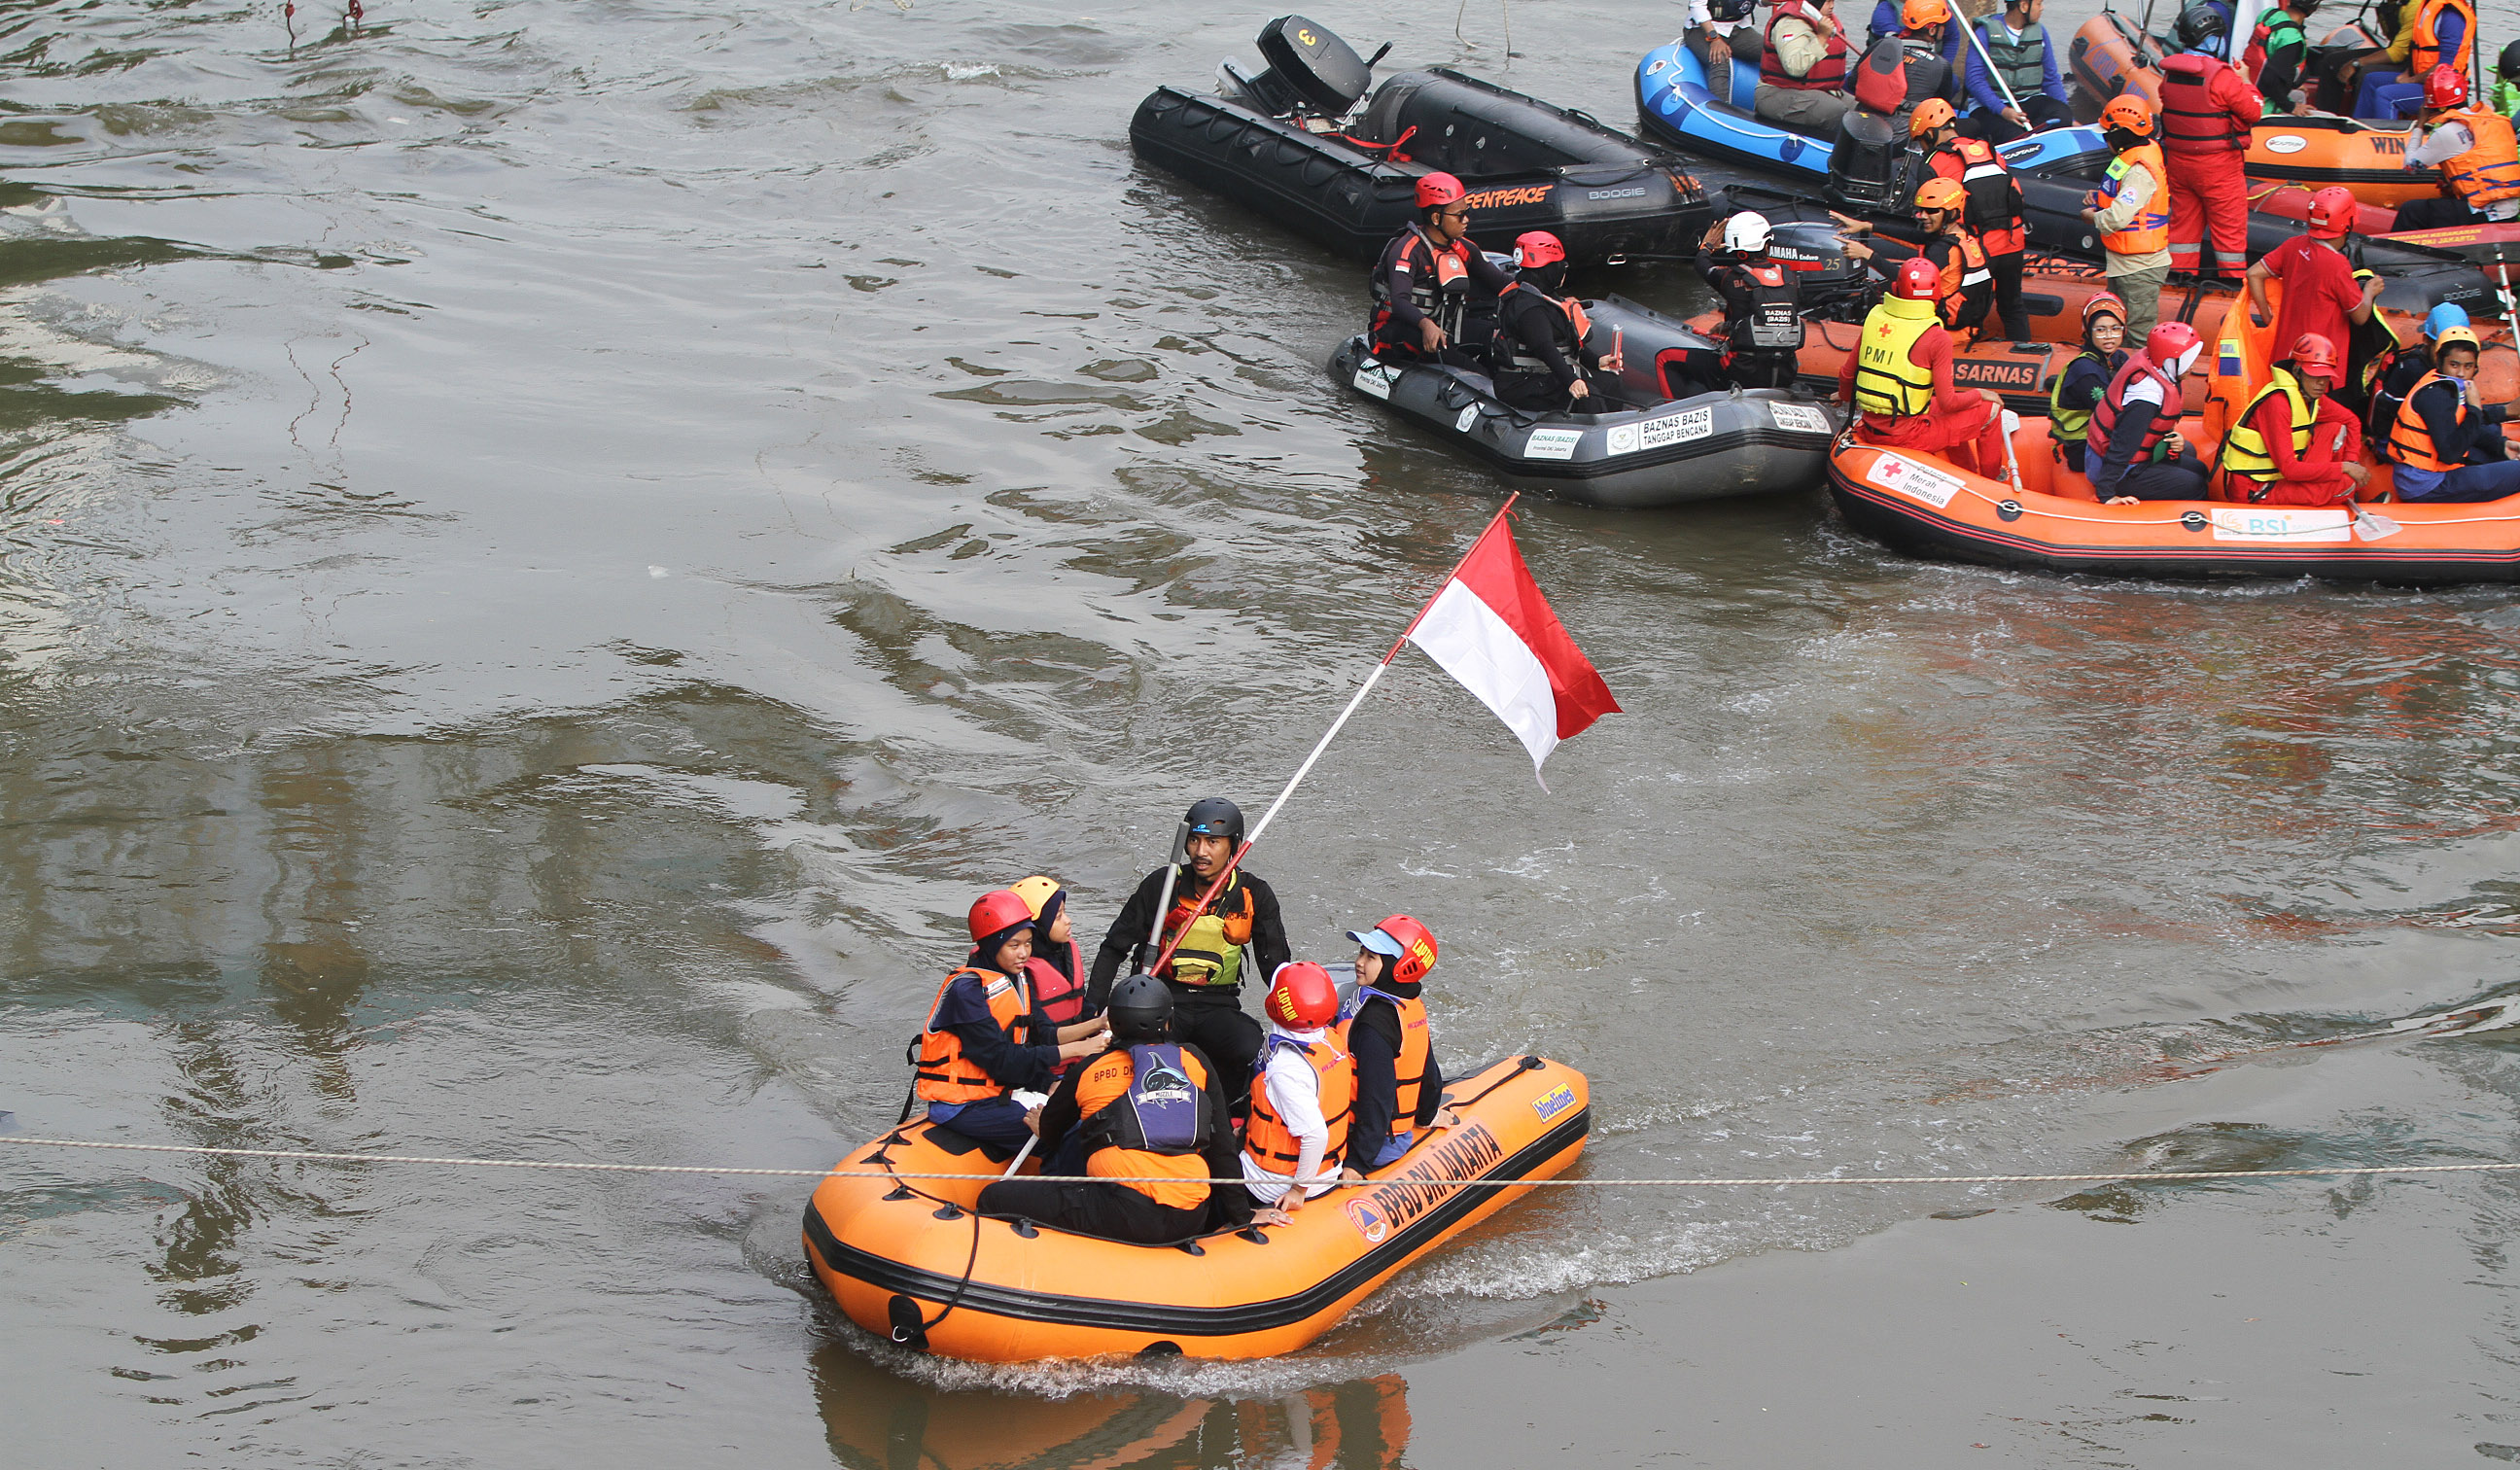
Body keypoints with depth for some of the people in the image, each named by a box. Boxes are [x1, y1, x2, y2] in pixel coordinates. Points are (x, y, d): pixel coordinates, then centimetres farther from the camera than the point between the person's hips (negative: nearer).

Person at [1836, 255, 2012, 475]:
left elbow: (1847, 374, 10)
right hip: (1906, 436, -7)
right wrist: (1979, 395, 6)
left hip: (1870, 430, 7)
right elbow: (1947, 403, -14)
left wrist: (1845, 397, 33)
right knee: (1990, 410, 10)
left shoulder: (1874, 319, 0)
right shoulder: (1936, 337, -16)